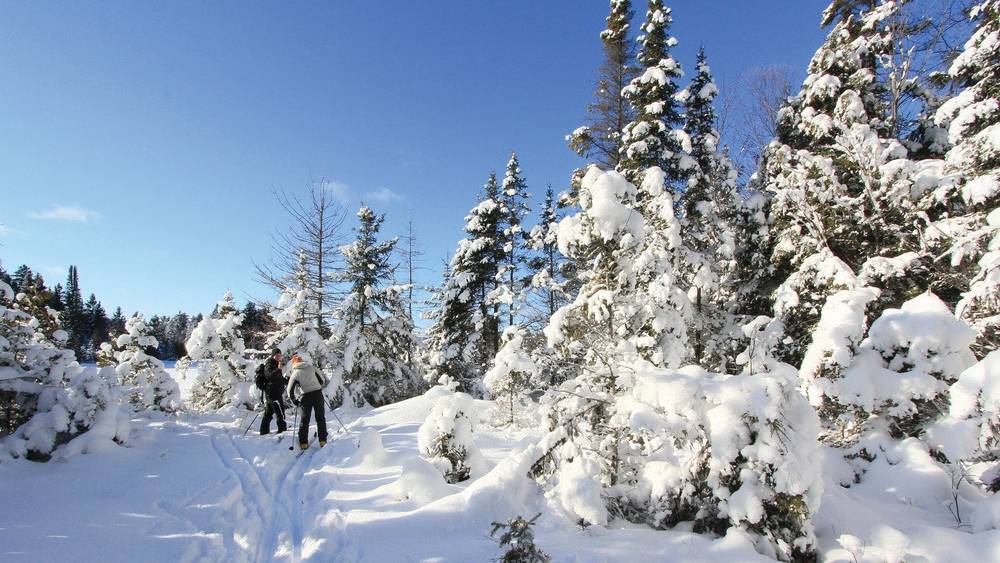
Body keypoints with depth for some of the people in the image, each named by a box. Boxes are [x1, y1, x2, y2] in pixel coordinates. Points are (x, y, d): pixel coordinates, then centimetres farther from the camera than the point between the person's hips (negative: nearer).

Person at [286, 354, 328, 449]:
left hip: (306, 397, -1)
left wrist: (294, 400, 11)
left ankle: (303, 443, 12)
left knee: (305, 420, 12)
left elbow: (290, 390, -2)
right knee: (320, 418, 11)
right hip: (318, 394, 1)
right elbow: (322, 380, 6)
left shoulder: (295, 373, -1)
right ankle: (322, 441, 11)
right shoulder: (311, 367, 2)